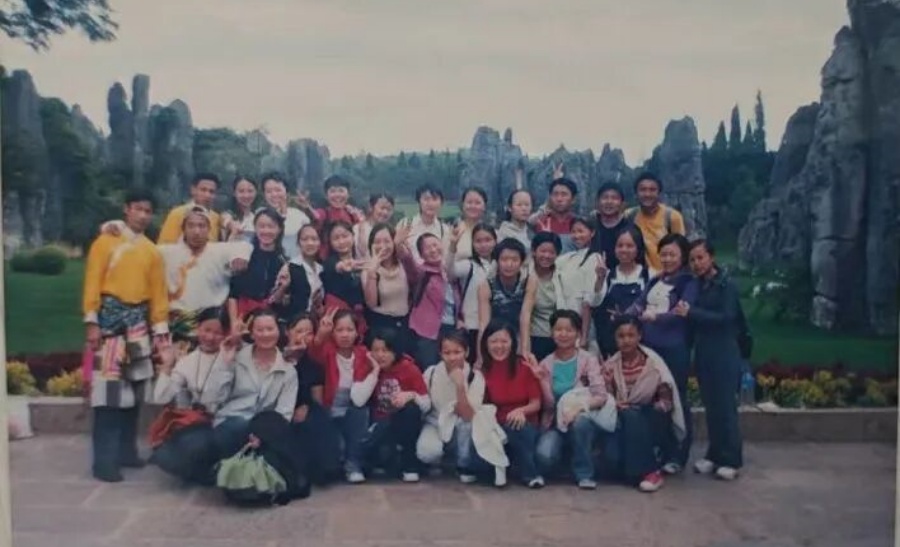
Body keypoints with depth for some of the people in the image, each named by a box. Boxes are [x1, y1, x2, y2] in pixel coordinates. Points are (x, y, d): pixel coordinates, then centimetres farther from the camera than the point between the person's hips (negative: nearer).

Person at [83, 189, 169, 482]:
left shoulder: (153, 251, 11)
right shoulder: (106, 242, 1)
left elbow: (158, 292, 9)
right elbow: (92, 283, -5)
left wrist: (160, 330, 5)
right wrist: (91, 321, -13)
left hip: (138, 319, 5)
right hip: (110, 316, -4)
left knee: (134, 386, 8)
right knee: (109, 387, -9)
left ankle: (126, 450, 20)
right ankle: (104, 460, -6)